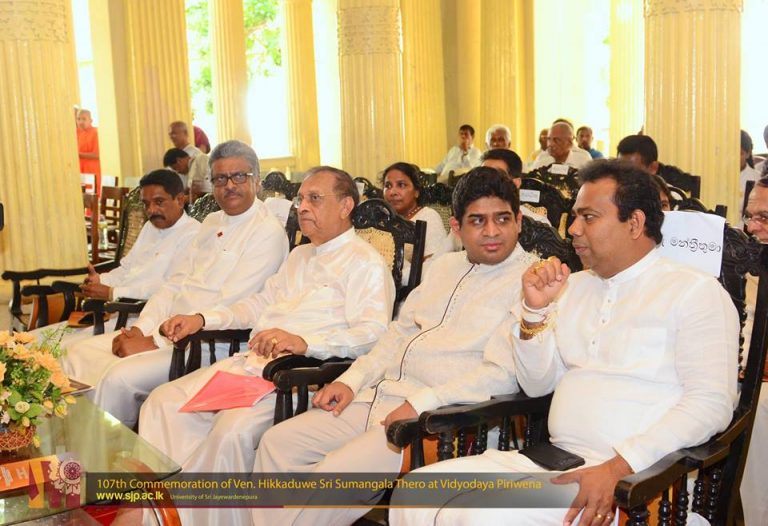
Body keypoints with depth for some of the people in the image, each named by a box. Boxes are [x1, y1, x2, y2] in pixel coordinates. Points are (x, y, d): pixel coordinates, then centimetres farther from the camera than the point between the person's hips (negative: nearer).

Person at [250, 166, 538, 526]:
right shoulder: (444, 267, 18)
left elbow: (502, 374, -16)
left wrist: (421, 403, -19)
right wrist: (351, 381, 9)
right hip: (381, 395, 8)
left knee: (332, 473, -25)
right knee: (277, 443, -1)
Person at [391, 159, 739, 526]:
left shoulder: (696, 292, -1)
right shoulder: (574, 286, 18)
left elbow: (712, 402, -11)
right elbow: (536, 385, 18)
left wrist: (619, 467, -21)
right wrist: (535, 310, 0)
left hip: (631, 472, -6)